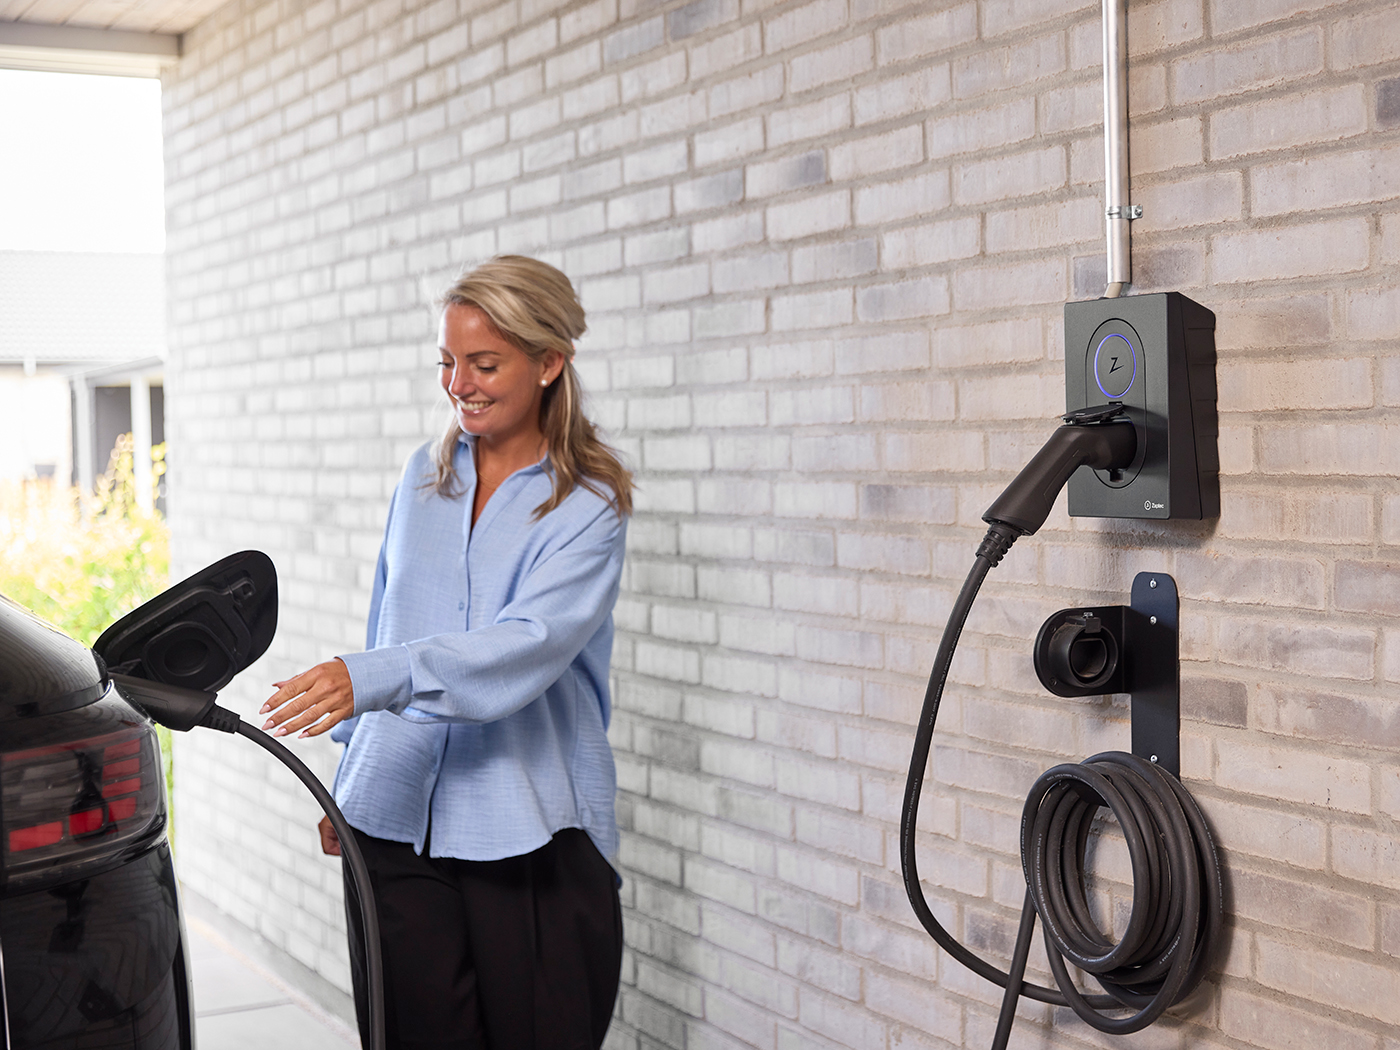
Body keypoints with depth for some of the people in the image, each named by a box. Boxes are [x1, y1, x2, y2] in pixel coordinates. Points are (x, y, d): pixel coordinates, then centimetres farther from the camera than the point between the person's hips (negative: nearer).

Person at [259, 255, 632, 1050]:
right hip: (396, 818, 5)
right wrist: (347, 784, 19)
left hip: (530, 834, -4)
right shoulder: (424, 479, 12)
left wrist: (371, 678, -34)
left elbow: (526, 647, -22)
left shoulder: (590, 506, -6)